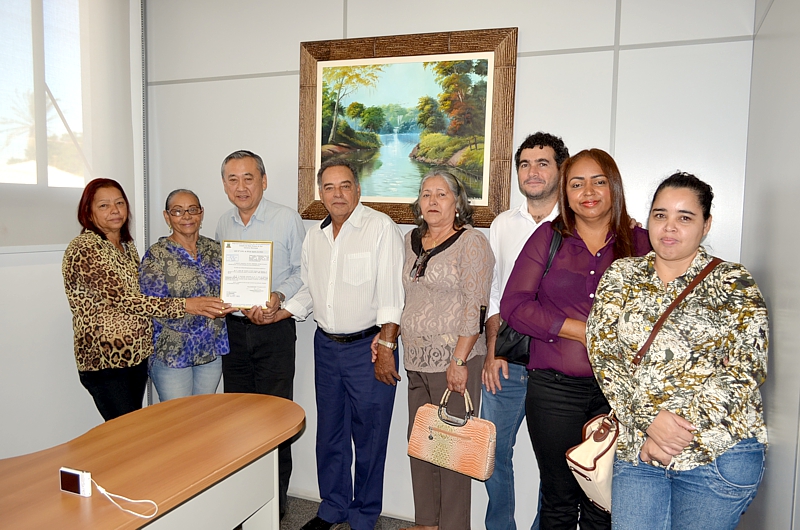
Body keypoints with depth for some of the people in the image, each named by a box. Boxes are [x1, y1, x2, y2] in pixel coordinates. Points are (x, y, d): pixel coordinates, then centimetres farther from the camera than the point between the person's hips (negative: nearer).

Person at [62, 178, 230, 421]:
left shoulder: (128, 246, 10)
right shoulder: (84, 248, -15)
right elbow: (123, 299, -23)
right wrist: (186, 305, -27)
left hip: (138, 354, 7)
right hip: (105, 360, -7)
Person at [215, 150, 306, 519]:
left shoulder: (287, 219, -6)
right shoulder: (223, 224, 9)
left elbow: (302, 273, -3)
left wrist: (278, 297, -19)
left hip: (274, 330, -5)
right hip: (233, 329, 5)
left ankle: (275, 501, 18)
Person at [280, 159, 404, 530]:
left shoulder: (380, 227, -11)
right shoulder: (314, 236, 10)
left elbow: (391, 292, -15)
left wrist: (385, 346, -19)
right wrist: (274, 314, 5)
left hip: (368, 346, -6)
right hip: (326, 346, 6)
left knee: (369, 436, 6)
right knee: (329, 433, 17)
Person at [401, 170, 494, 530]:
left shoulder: (471, 243, -8)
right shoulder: (411, 240, 13)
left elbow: (475, 306, -14)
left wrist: (459, 359, -17)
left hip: (453, 361, -7)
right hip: (416, 361, 7)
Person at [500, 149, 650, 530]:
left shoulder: (639, 243, 5)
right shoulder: (548, 237, 4)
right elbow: (514, 304, -4)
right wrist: (581, 330, -11)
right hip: (554, 387, 0)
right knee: (558, 499, 13)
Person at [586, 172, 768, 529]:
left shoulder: (733, 283, 0)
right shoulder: (619, 276, 4)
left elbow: (744, 369, -7)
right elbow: (603, 353, -3)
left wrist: (680, 428, -15)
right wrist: (649, 419, -15)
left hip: (719, 453, -1)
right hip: (636, 448, 2)